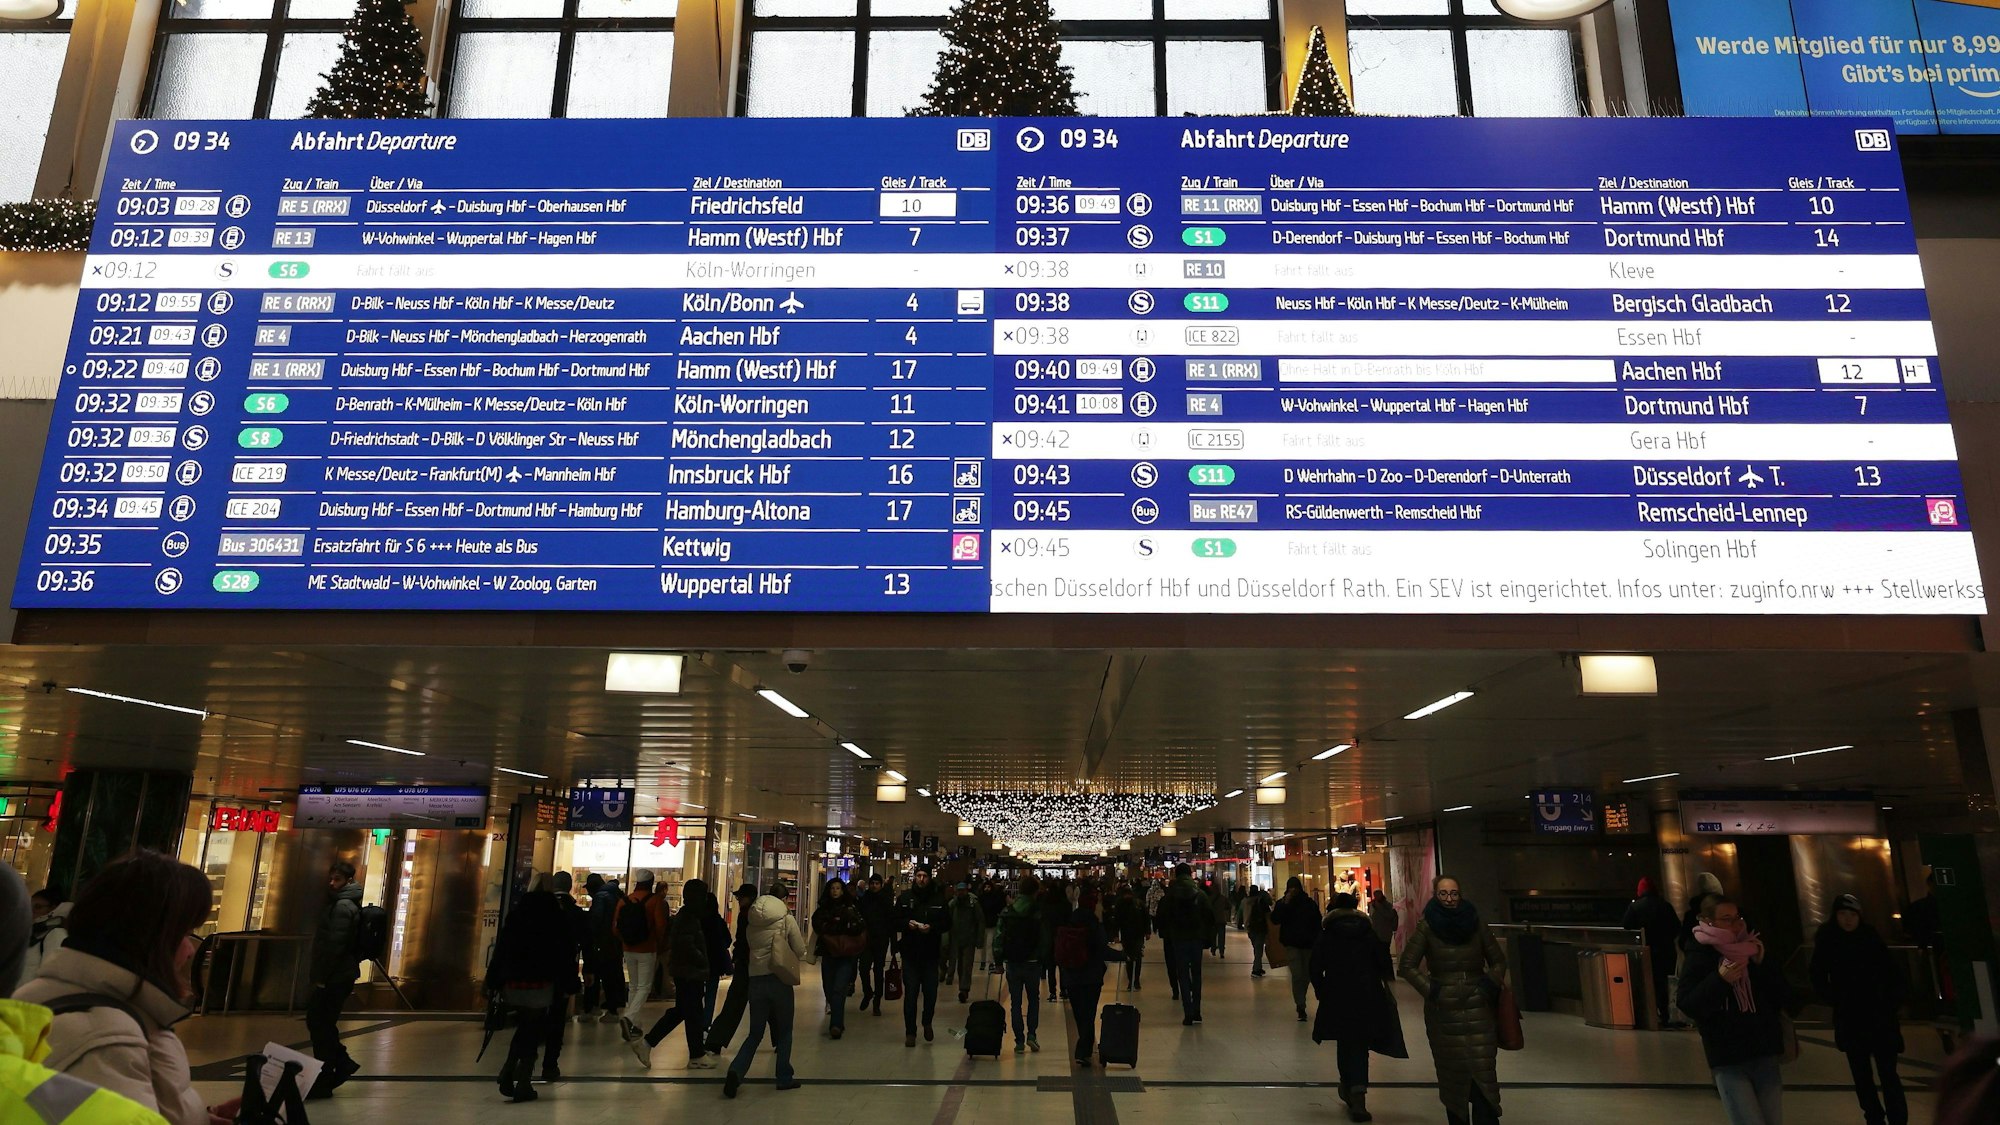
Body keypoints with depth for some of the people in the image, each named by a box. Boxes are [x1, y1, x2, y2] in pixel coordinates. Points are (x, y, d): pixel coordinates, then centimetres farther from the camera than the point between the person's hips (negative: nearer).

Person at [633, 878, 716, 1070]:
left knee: (680, 1011, 16)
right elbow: (688, 946, -27)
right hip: (690, 973, -10)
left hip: (683, 972, 10)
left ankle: (646, 1042, 15)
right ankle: (696, 1056, 11)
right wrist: (704, 963, -14)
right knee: (693, 1014, 1)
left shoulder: (684, 916, 13)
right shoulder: (689, 918, -18)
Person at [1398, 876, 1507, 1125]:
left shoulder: (1475, 922, 2)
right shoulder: (1427, 926, -4)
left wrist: (1489, 987, -2)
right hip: (1444, 1010, -1)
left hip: (1478, 1009, 1)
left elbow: (1499, 961, 11)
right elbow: (1407, 965, -2)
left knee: (1484, 1070, -4)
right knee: (1452, 1072, 5)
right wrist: (1431, 991, -10)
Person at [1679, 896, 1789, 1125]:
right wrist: (1719, 980, -21)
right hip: (1728, 1061, -5)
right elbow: (1688, 1005, -12)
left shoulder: (1753, 951, 7)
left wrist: (1762, 966, -6)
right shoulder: (1698, 959, -5)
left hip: (1764, 1054, 5)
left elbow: (1781, 996, 8)